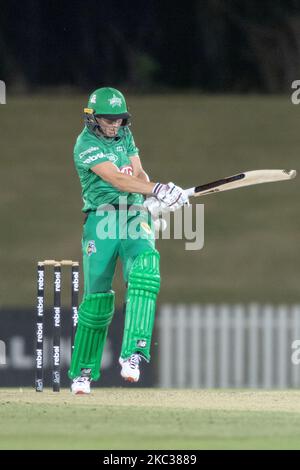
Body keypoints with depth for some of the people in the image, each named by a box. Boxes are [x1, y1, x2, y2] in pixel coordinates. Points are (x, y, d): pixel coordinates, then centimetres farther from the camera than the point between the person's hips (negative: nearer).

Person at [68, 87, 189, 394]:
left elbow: (138, 174, 5)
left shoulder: (124, 135, 13)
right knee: (97, 298, -2)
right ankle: (82, 372, 16)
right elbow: (117, 179, -22)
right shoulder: (86, 145, -9)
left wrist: (154, 200, -16)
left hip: (135, 216, 4)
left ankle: (132, 354, -32)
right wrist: (158, 190, -33)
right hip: (101, 219, -4)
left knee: (145, 270, -24)